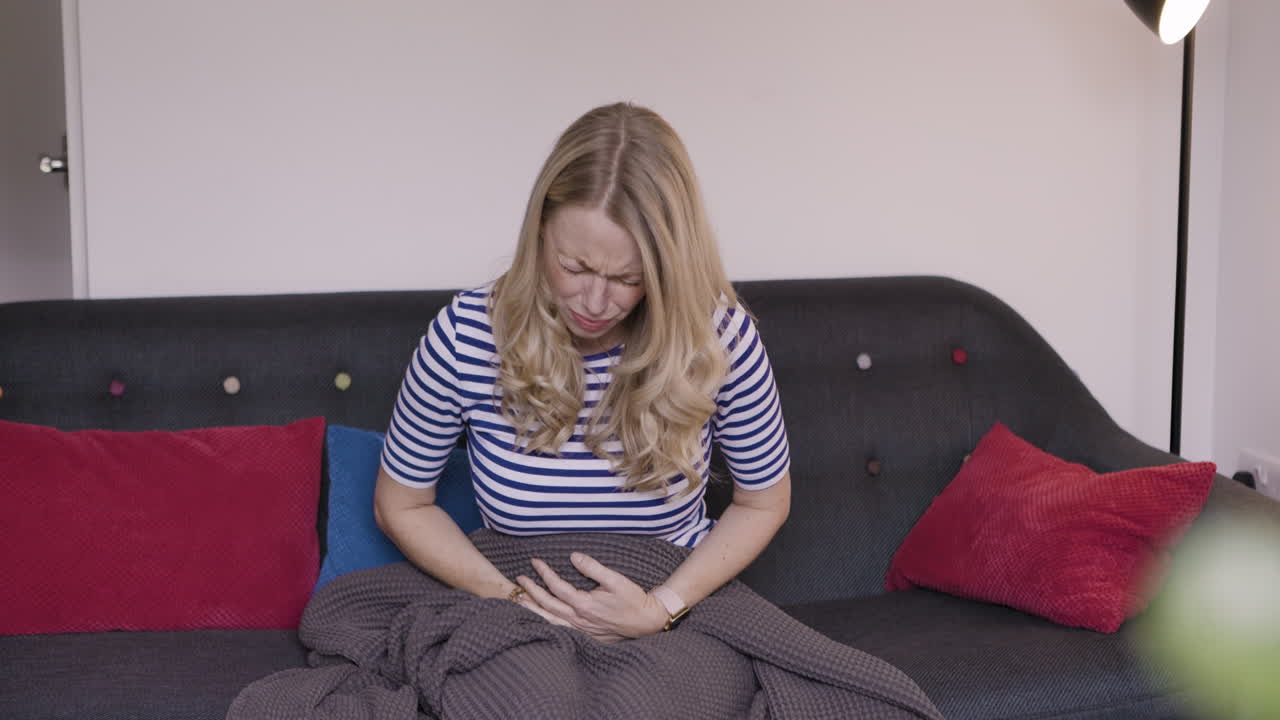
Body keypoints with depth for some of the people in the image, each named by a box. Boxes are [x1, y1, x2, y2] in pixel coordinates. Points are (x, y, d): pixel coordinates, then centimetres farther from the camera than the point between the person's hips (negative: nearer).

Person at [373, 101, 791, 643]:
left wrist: (663, 608, -16)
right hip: (517, 632, 0)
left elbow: (764, 501, 0)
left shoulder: (720, 338, -15)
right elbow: (400, 505, -1)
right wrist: (510, 598, -16)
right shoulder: (463, 337, -15)